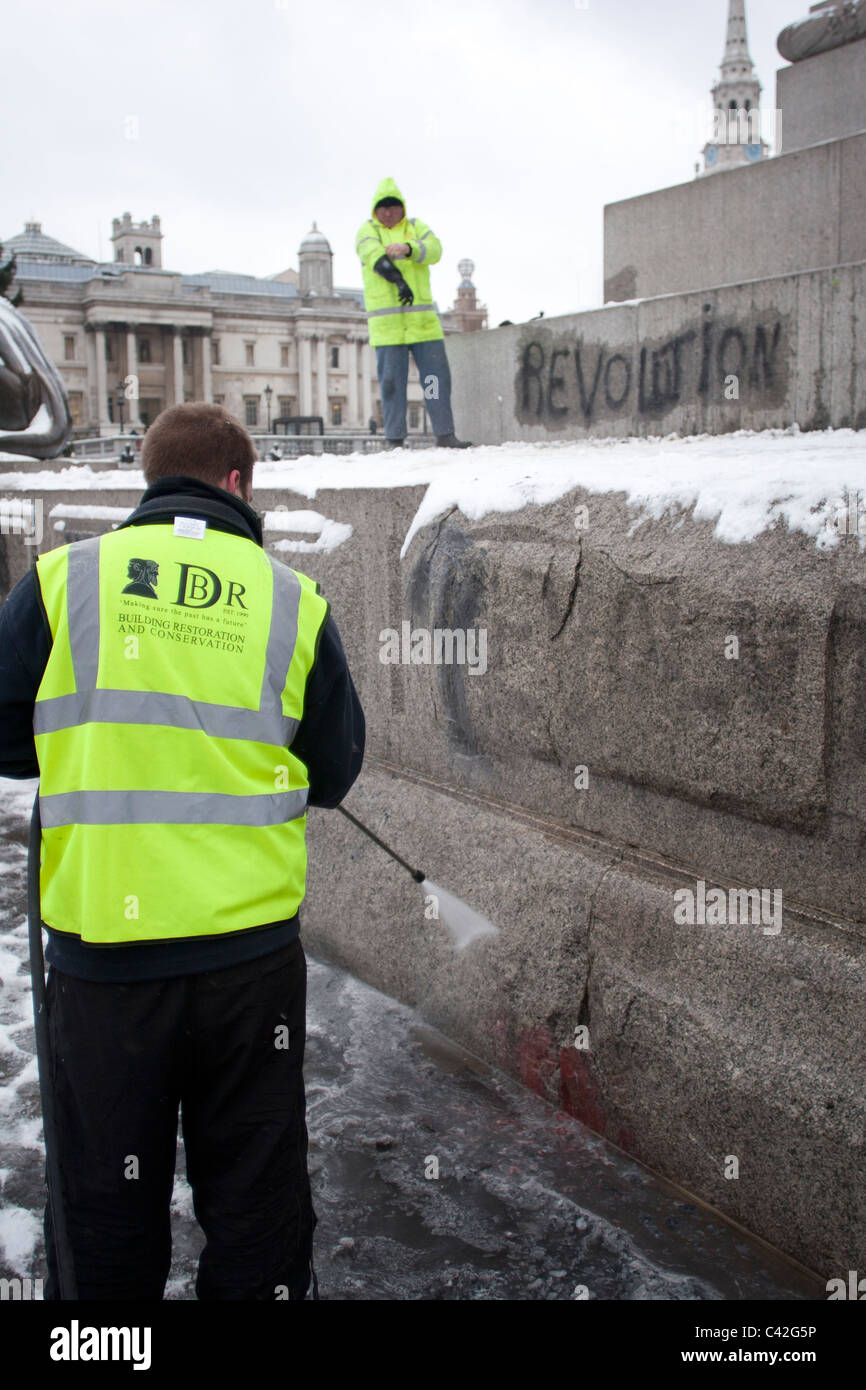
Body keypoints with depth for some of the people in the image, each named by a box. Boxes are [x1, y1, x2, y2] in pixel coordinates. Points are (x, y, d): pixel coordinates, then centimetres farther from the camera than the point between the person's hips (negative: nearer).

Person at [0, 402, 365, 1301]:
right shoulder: (293, 601, -2)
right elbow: (335, 773, 5)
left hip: (99, 954, 0)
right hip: (251, 951, 0)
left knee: (106, 1203, 16)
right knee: (255, 1199, 16)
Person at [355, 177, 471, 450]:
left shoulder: (416, 227, 13)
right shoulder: (367, 231, 5)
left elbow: (433, 249, -7)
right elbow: (374, 256, -16)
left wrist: (408, 248, -29)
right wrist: (399, 280, -35)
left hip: (423, 320, 3)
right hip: (386, 322, -3)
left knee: (437, 375, 2)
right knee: (391, 381, -1)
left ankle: (445, 433, 9)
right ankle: (394, 438, 6)